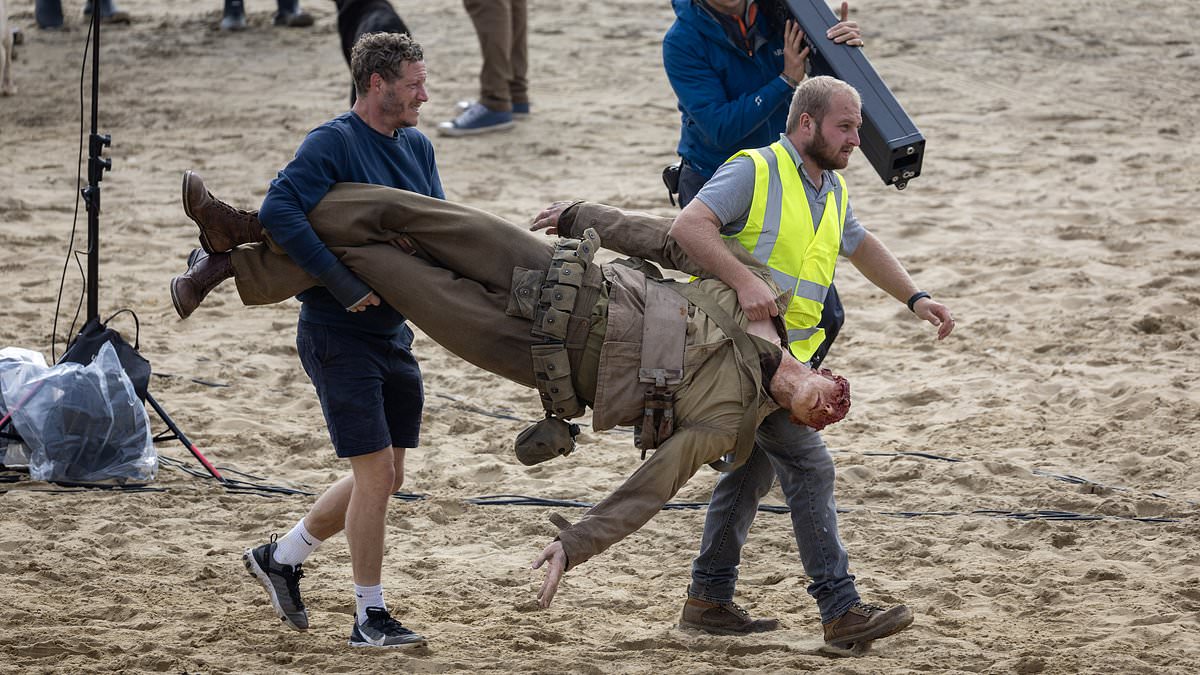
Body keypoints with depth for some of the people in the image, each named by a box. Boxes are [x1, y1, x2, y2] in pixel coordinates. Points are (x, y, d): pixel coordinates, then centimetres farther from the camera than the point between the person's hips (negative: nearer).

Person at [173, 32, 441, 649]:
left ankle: (282, 557, 30)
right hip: (338, 335, -8)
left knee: (385, 478, 12)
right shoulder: (332, 143, -16)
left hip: (392, 331, 8)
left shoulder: (417, 148, 9)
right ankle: (370, 617, 3)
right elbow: (279, 209, -28)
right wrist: (342, 284, -31)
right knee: (376, 471, -8)